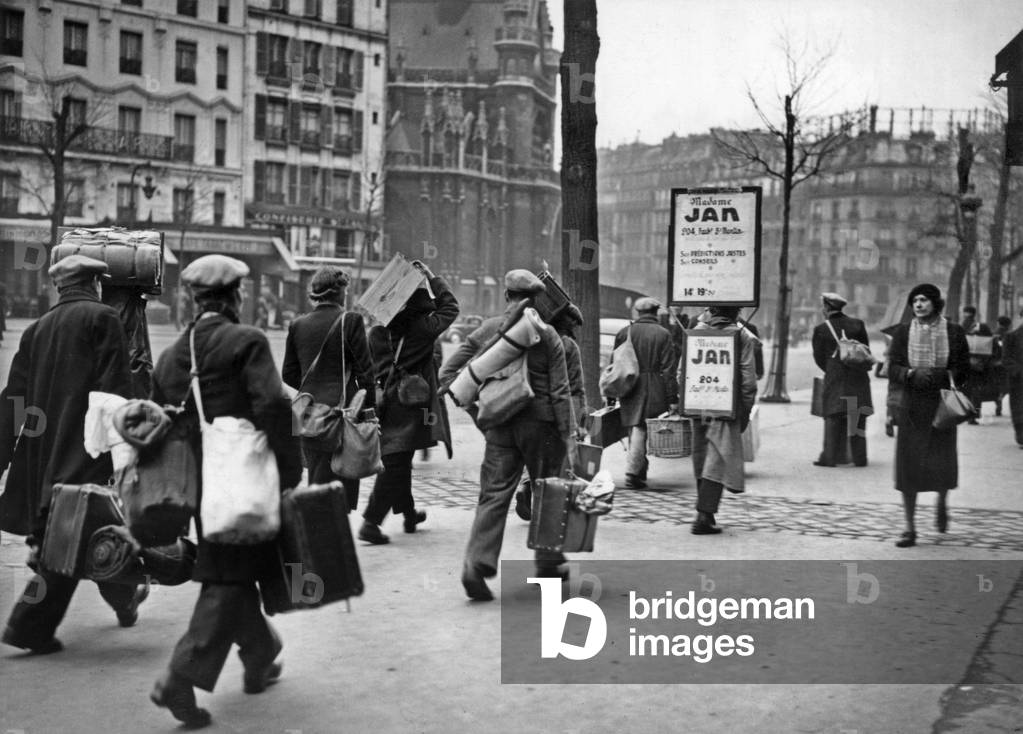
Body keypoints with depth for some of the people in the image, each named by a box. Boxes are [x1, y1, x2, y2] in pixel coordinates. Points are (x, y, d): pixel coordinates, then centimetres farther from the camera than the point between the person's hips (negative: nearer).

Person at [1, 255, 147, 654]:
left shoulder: (36, 330, 12)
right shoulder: (102, 319, -5)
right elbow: (115, 388, -12)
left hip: (43, 447, 7)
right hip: (85, 442, -7)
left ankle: (123, 599, 33)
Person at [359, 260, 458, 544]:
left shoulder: (378, 331, 3)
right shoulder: (421, 328, -11)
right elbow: (450, 307, 1)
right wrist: (431, 277, 5)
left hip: (385, 406, 6)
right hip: (409, 406, -6)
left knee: (398, 465, 19)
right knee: (395, 469, -3)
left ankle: (409, 514, 36)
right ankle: (371, 523, -8)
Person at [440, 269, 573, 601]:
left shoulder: (487, 330, 3)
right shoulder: (547, 335, -5)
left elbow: (447, 373, -1)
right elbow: (560, 391, -7)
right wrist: (565, 436, -4)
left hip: (499, 423, 2)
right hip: (540, 423, -2)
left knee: (493, 495, 3)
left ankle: (477, 565, -8)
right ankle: (549, 563, 23)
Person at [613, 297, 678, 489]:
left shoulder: (625, 332, 6)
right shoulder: (663, 334, -1)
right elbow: (668, 369, -6)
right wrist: (672, 398, -5)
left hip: (630, 391, 2)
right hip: (655, 392, -2)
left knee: (637, 429, 10)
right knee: (640, 429, 0)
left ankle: (640, 470, 17)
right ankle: (633, 471, -7)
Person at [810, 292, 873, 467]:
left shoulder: (821, 329, -2)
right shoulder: (857, 324, 6)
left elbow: (819, 358, 3)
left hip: (835, 379, -3)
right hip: (859, 377, 3)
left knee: (833, 418, 0)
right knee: (858, 418, 7)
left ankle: (830, 457, -3)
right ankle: (859, 457, 9)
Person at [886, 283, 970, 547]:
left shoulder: (954, 332, 3)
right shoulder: (902, 332, 5)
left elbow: (963, 370, 4)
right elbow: (893, 369, 3)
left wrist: (941, 375, -13)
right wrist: (912, 373, -16)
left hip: (941, 406, -1)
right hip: (911, 407, 1)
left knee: (943, 463, -4)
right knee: (908, 465, -2)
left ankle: (941, 503, 31)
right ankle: (910, 528, 7)